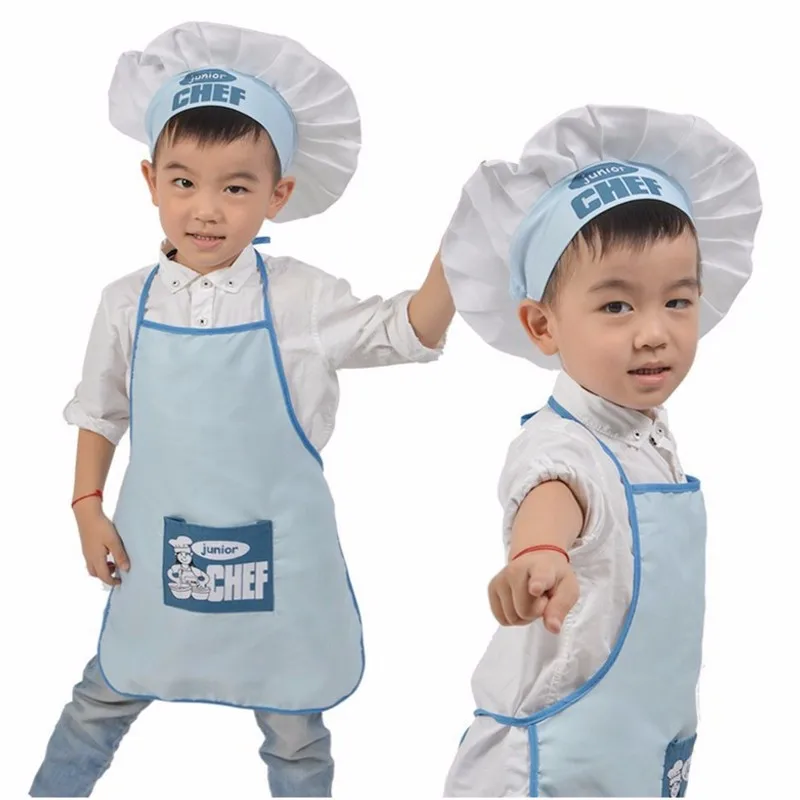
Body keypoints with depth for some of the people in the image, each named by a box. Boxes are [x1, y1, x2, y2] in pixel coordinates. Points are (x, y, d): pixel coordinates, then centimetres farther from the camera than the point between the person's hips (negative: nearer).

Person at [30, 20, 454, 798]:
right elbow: (99, 413, 7)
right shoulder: (128, 303, -5)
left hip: (276, 553, -1)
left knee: (294, 726, 14)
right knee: (105, 696, 19)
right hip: (158, 544, 2)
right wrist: (88, 506, 1)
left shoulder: (298, 298, -11)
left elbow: (409, 331, -8)